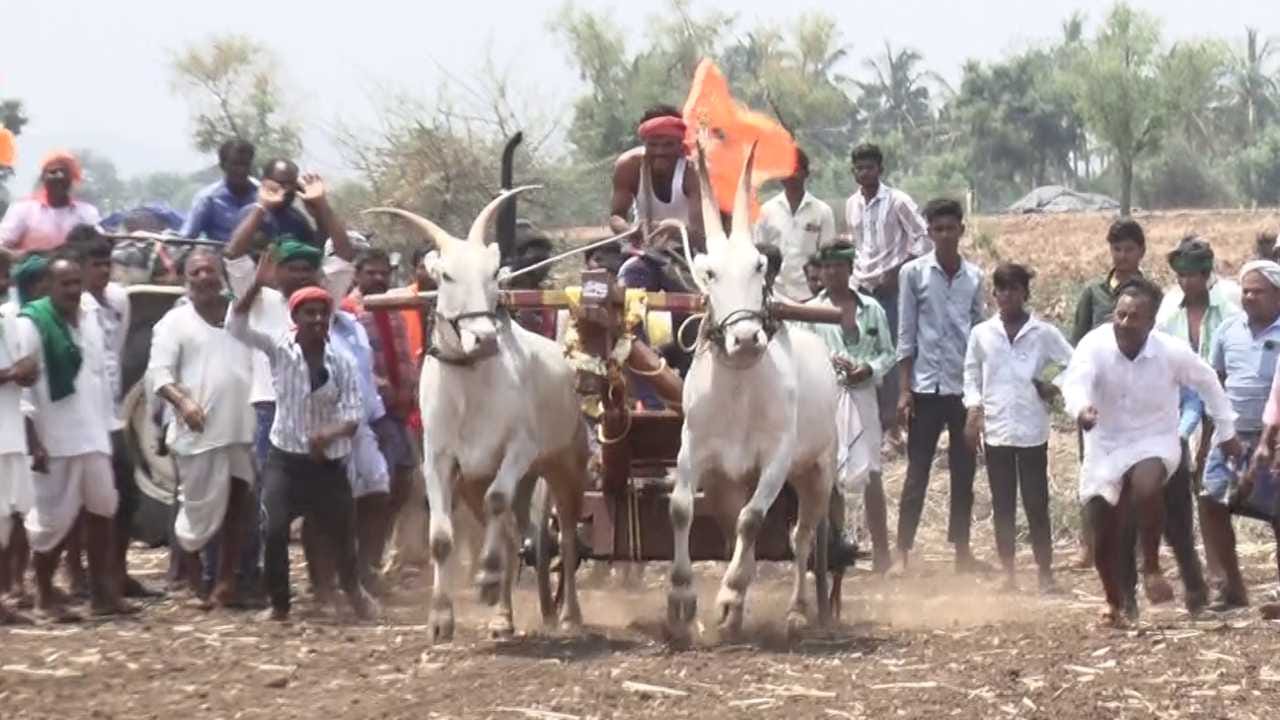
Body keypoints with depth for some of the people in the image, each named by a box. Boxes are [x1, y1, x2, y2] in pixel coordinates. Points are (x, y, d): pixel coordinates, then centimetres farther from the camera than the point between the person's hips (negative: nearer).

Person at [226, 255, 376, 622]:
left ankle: (352, 587, 41)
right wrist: (258, 286, -30)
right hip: (285, 458, -1)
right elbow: (236, 325, -17)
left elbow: (353, 414, -8)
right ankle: (279, 603, 4)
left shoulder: (342, 363, -6)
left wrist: (329, 435, -28)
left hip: (328, 461, 1)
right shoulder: (280, 349, -7)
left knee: (339, 531, 10)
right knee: (273, 530, -14)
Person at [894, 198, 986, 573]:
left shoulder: (974, 277, 6)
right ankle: (903, 551, 3)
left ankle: (962, 549, 15)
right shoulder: (913, 273, -2)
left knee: (964, 472, 8)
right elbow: (906, 334, -2)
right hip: (927, 386, -3)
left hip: (965, 387, 3)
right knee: (917, 472, 0)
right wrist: (904, 390, -6)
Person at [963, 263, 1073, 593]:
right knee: (1002, 506, 7)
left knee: (1036, 505, 0)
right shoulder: (982, 334, 4)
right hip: (996, 430, 2)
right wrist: (974, 410, 0)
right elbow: (972, 374, 12)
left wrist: (1053, 388, -8)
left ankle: (1045, 573, 6)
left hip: (1032, 430, -2)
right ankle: (1008, 573, 14)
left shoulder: (1043, 333, -2)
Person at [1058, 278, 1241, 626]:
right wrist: (1080, 408, -60)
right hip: (1105, 446, 1)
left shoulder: (1173, 352, -15)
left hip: (1155, 443, -1)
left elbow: (1207, 383, 3)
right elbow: (1075, 380, -38)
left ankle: (1151, 568, -15)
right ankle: (1116, 603, 33)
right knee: (1104, 541, 6)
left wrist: (1226, 431, 12)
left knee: (1145, 484, -36)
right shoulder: (1095, 345, -20)